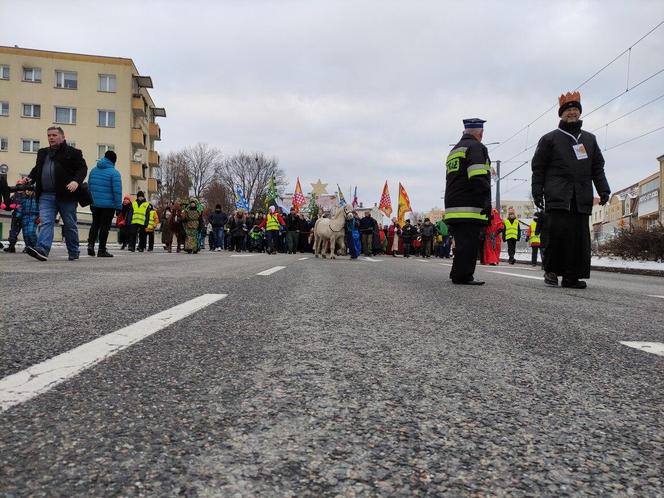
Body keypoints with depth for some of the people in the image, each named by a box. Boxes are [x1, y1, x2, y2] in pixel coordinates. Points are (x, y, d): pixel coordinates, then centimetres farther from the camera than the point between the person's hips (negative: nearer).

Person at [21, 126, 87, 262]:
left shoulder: (72, 152, 1)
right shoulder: (42, 153, 20)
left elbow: (82, 168, -5)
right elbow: (37, 169, 27)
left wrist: (76, 181, -22)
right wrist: (29, 178, 7)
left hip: (66, 195, -4)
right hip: (46, 196, 4)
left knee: (70, 225, 6)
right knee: (45, 223, -10)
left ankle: (74, 253, 19)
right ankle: (42, 250, -22)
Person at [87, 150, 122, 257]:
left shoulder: (93, 170, 9)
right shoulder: (114, 173, -11)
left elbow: (89, 187, 14)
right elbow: (117, 191, -15)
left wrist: (91, 202, 21)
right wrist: (119, 206, -11)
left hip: (95, 204, 5)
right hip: (108, 205, -5)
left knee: (95, 224, 19)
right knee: (105, 226, 1)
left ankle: (91, 244, 1)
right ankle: (101, 250, 4)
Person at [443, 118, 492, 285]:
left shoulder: (454, 151, 25)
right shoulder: (476, 147, -3)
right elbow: (478, 178, -17)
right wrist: (486, 201, -18)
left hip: (452, 206, 9)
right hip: (470, 208, -9)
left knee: (462, 243, 13)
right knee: (469, 242, -8)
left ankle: (458, 274, 17)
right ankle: (463, 275, -9)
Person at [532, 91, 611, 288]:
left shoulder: (590, 139, 22)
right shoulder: (550, 138, 10)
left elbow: (598, 168, 20)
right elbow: (538, 168, 5)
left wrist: (603, 190, 7)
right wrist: (538, 192, -5)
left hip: (582, 198, 4)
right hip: (557, 196, -4)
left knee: (580, 237, -2)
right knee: (556, 232, -12)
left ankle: (572, 276, 3)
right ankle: (551, 271, 2)